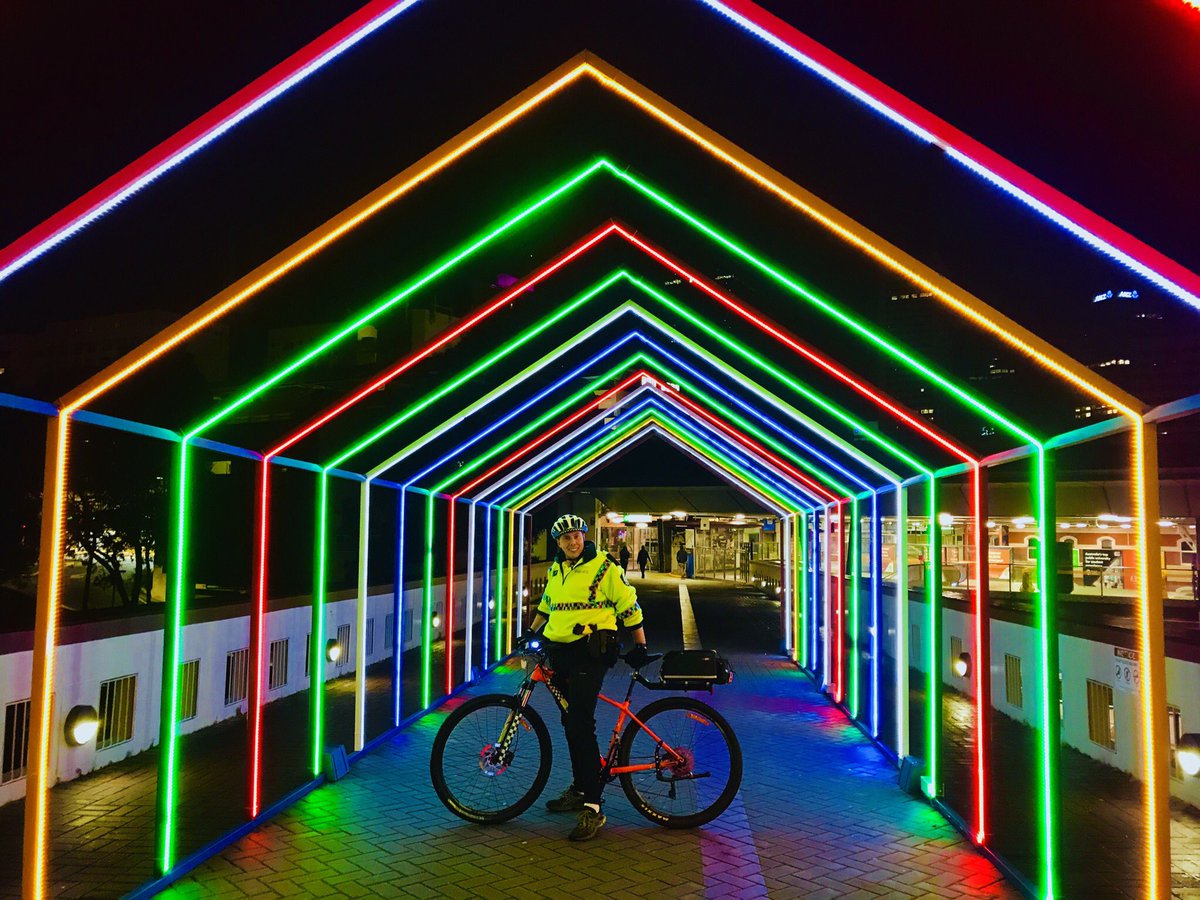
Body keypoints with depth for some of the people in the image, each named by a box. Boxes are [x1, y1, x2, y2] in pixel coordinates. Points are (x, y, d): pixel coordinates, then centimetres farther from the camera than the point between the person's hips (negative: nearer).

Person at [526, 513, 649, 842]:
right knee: (571, 723, 14)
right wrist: (531, 632, 28)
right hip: (559, 653, 7)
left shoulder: (604, 566, -7)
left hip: (590, 654, -7)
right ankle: (579, 790, 28)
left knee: (581, 725, -15)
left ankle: (592, 808, -12)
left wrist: (640, 646, -4)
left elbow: (628, 605, -4)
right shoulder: (555, 570, 14)